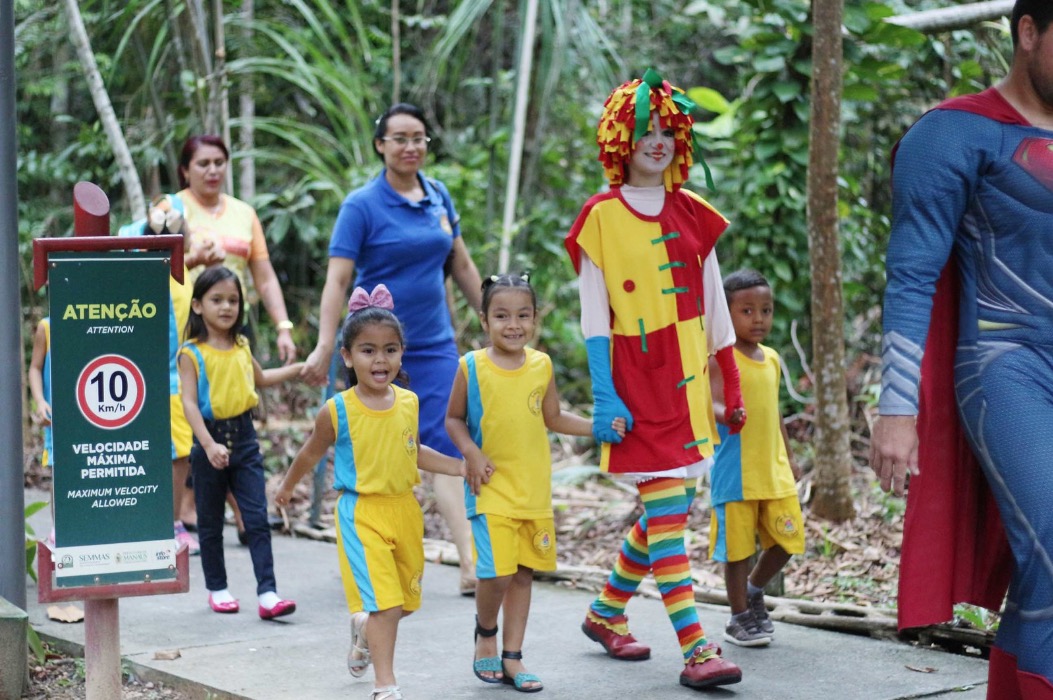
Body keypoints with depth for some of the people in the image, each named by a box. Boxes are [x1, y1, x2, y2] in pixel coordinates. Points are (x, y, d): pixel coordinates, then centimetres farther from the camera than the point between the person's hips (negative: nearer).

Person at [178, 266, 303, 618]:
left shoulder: (241, 347, 8)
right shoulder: (192, 353, -9)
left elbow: (259, 378, 29)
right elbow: (189, 403, -16)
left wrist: (298, 369, 27)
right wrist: (209, 444, -27)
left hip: (244, 437, 4)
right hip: (209, 437, -4)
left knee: (257, 517, -5)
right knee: (210, 521, 10)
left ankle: (267, 592, -9)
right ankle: (217, 589, 23)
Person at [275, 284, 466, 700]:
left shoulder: (408, 403, 1)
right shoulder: (337, 411, -10)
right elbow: (312, 452, 8)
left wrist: (457, 466, 8)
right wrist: (287, 487, 21)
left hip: (405, 510, 5)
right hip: (361, 514, -5)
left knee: (405, 601, 16)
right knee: (385, 605, -13)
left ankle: (364, 628, 47)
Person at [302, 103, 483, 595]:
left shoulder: (439, 196, 8)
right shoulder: (362, 205, -7)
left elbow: (461, 265, 18)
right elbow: (337, 279, -12)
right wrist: (324, 348, -20)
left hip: (434, 345, 3)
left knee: (445, 447, -7)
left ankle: (471, 566, -12)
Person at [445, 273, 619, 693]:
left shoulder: (541, 365, 2)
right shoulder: (472, 367, -6)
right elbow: (453, 419, 4)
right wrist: (471, 452, -11)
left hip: (535, 490, 4)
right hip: (491, 489, -3)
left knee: (523, 573, 8)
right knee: (497, 572, -13)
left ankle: (512, 657, 19)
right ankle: (485, 634, 17)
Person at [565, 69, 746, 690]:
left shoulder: (692, 213, 11)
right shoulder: (602, 216, -2)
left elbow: (715, 305, 13)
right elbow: (594, 316, -5)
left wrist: (733, 386, 11)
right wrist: (604, 397, -13)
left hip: (688, 379, 6)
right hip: (637, 379, -5)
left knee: (670, 508, 10)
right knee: (665, 511, -10)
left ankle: (607, 611, 30)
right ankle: (695, 649, -11)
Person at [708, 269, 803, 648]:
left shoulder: (771, 359, 12)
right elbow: (713, 403, -21)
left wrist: (789, 457, 23)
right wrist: (725, 413, -43)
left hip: (775, 471, 6)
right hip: (735, 473, -6)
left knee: (787, 540, 7)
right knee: (737, 547, 2)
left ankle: (754, 589, 32)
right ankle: (740, 617, 16)